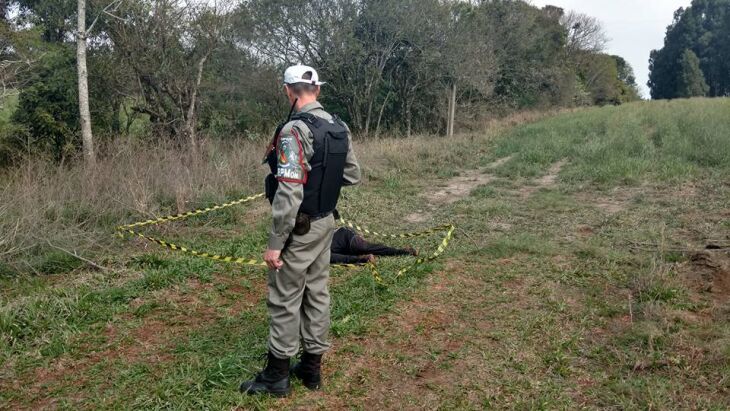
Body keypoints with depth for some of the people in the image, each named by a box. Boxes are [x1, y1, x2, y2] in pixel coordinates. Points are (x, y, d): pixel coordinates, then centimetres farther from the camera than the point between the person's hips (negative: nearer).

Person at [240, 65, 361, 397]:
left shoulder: (294, 130, -22)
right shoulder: (340, 127, 4)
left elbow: (289, 193, -26)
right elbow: (353, 176, 11)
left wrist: (275, 242, -21)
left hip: (299, 227, -8)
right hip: (325, 222, 8)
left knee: (285, 299, 3)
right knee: (317, 293, 14)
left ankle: (277, 375, 16)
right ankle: (312, 367, 26)